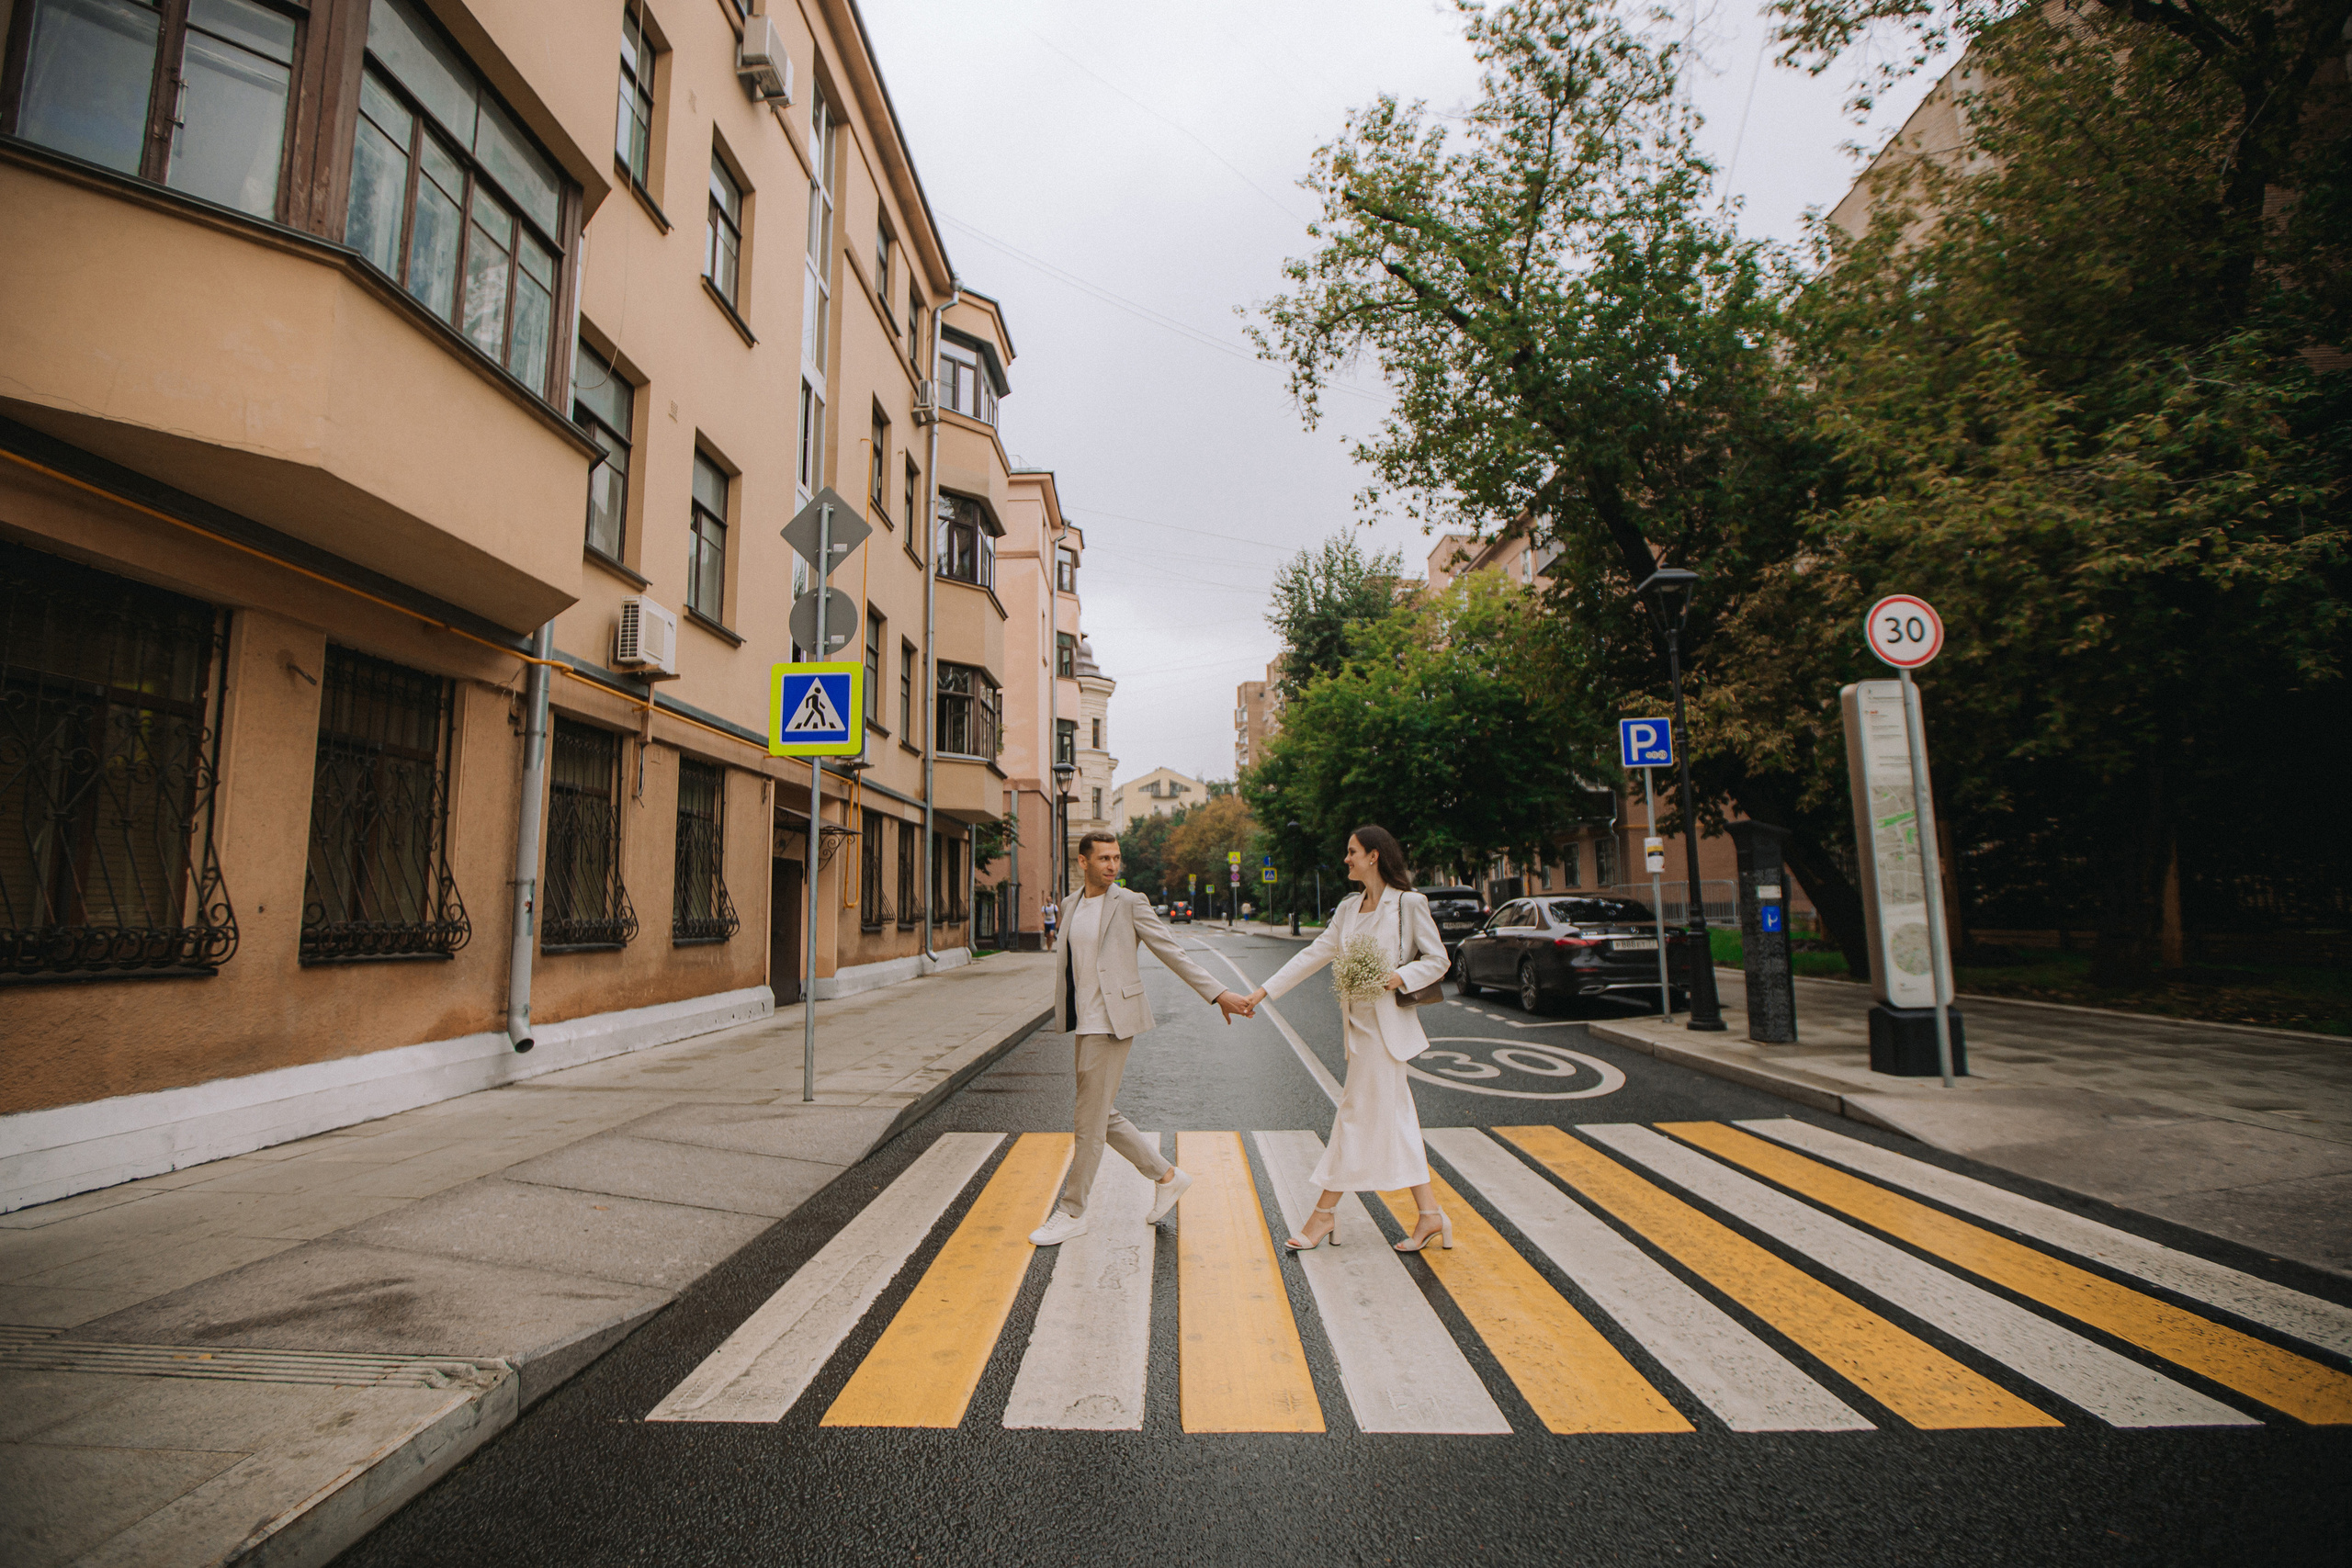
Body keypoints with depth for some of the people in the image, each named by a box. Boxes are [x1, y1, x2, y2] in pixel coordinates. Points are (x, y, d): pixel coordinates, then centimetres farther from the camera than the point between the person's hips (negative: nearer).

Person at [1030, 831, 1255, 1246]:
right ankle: (1167, 1177, 29)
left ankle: (1072, 1213, 14)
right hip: (1085, 1023, 8)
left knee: (1090, 1121, -1)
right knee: (1103, 1116, 14)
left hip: (1112, 1021, -7)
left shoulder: (1130, 903, -7)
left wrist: (1218, 993, -10)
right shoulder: (1071, 904, 12)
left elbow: (1173, 953, -7)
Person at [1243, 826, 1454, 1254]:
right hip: (1359, 1021, 7)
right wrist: (1265, 990, 8)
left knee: (1357, 1113, 0)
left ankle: (1324, 1213, 11)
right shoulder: (1349, 908, 12)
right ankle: (1429, 1214, 19)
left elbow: (1438, 960, -5)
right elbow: (1316, 954, 12)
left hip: (1387, 1022, -7)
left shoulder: (1409, 904, -8)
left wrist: (1401, 977, -22)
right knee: (1390, 1115, 10)